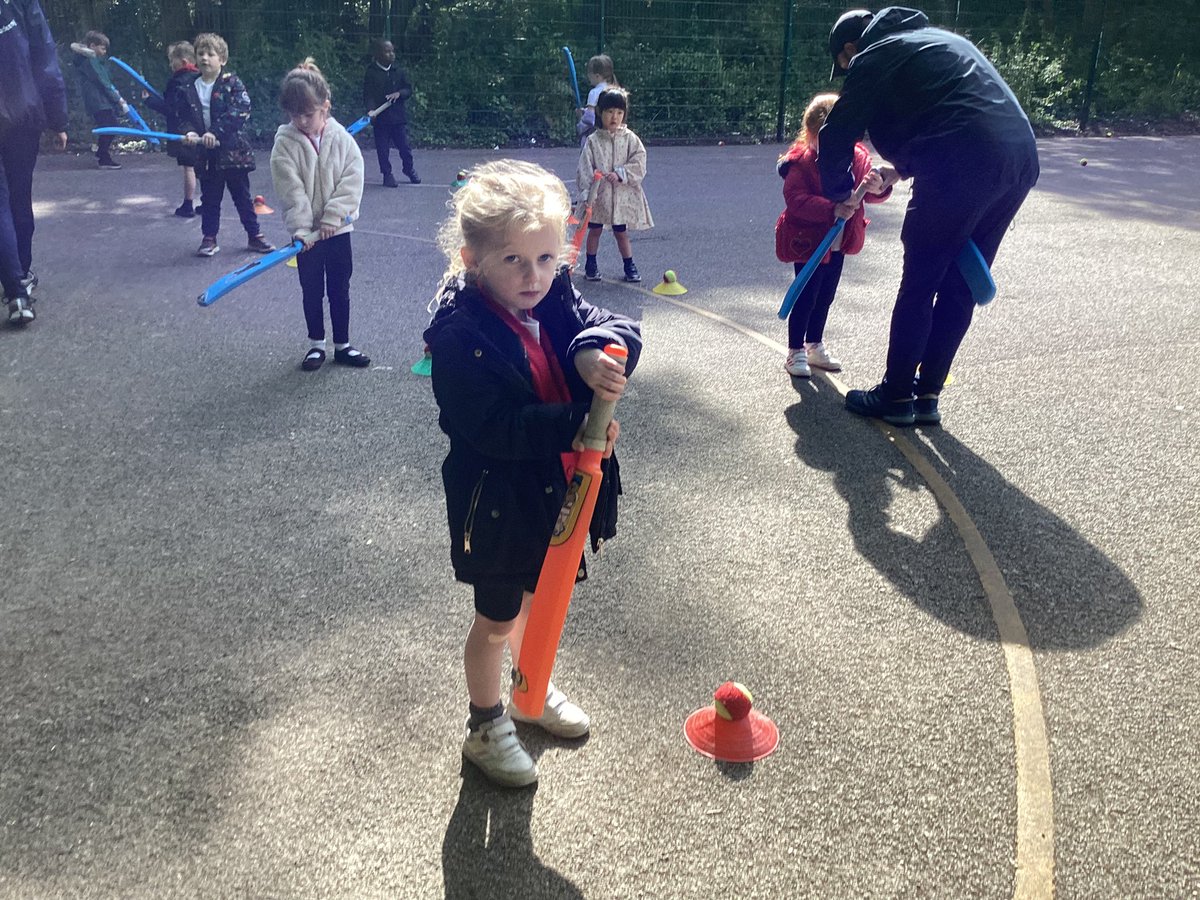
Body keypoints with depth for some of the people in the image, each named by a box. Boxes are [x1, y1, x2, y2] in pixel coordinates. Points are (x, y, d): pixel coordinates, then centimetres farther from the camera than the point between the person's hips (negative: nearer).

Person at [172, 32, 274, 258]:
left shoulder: (232, 83, -6)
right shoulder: (189, 88, 5)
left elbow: (239, 112, -18)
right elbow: (182, 115, 7)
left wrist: (215, 132, -26)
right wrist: (189, 131, -16)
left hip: (232, 150, -3)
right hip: (204, 153, 3)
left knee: (242, 196, 7)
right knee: (209, 198, 12)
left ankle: (254, 236, 18)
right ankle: (209, 239, 20)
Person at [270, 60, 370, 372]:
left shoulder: (341, 138, -5)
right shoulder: (285, 142, -7)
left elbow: (353, 179, -10)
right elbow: (291, 190, -13)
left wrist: (331, 218, -17)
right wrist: (301, 228, -21)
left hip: (338, 228, 1)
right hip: (306, 232, 0)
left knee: (340, 289, 9)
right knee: (312, 290, 10)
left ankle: (342, 345, 21)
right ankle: (316, 344, 24)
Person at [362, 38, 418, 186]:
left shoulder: (399, 71, 5)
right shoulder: (371, 73, -3)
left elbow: (409, 89, 7)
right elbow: (368, 94, -7)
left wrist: (399, 93, -14)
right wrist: (371, 109, -24)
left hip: (398, 115, 2)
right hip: (380, 117, -2)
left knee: (404, 145, 7)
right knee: (382, 148, 2)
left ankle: (409, 169, 29)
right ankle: (387, 174, 16)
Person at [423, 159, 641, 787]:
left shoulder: (557, 300, -4)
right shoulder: (461, 335, -24)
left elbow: (618, 329, -13)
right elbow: (492, 426, -30)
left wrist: (598, 352, -35)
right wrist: (571, 427, -38)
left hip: (558, 491, 7)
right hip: (500, 503, -6)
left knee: (540, 599, 28)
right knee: (496, 620, 14)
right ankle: (486, 727, 39)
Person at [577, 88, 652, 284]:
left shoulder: (630, 139, -2)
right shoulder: (593, 141, -4)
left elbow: (639, 164, -9)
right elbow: (585, 168, -7)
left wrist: (620, 174, -22)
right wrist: (586, 192, -17)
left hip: (622, 194, 0)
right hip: (599, 194, 0)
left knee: (621, 232, 9)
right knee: (595, 230, 12)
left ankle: (629, 266, 21)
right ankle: (590, 265, 27)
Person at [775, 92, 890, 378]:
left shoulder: (858, 157, -2)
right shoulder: (802, 163, -18)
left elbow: (871, 195, -1)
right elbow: (796, 200, -28)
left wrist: (877, 188, -26)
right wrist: (832, 209, -39)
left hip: (839, 244, 6)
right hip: (808, 242, -6)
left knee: (825, 297, 17)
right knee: (806, 298, 0)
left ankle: (814, 346, 33)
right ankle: (795, 352, 13)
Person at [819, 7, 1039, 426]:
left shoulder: (873, 58, 7)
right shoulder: (938, 38, 31)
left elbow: (836, 139, 6)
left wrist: (840, 194, 23)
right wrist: (900, 168, 36)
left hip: (963, 167, -8)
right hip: (1021, 159, 8)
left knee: (919, 285, 4)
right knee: (959, 288, 14)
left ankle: (896, 396, 13)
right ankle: (927, 395, 22)